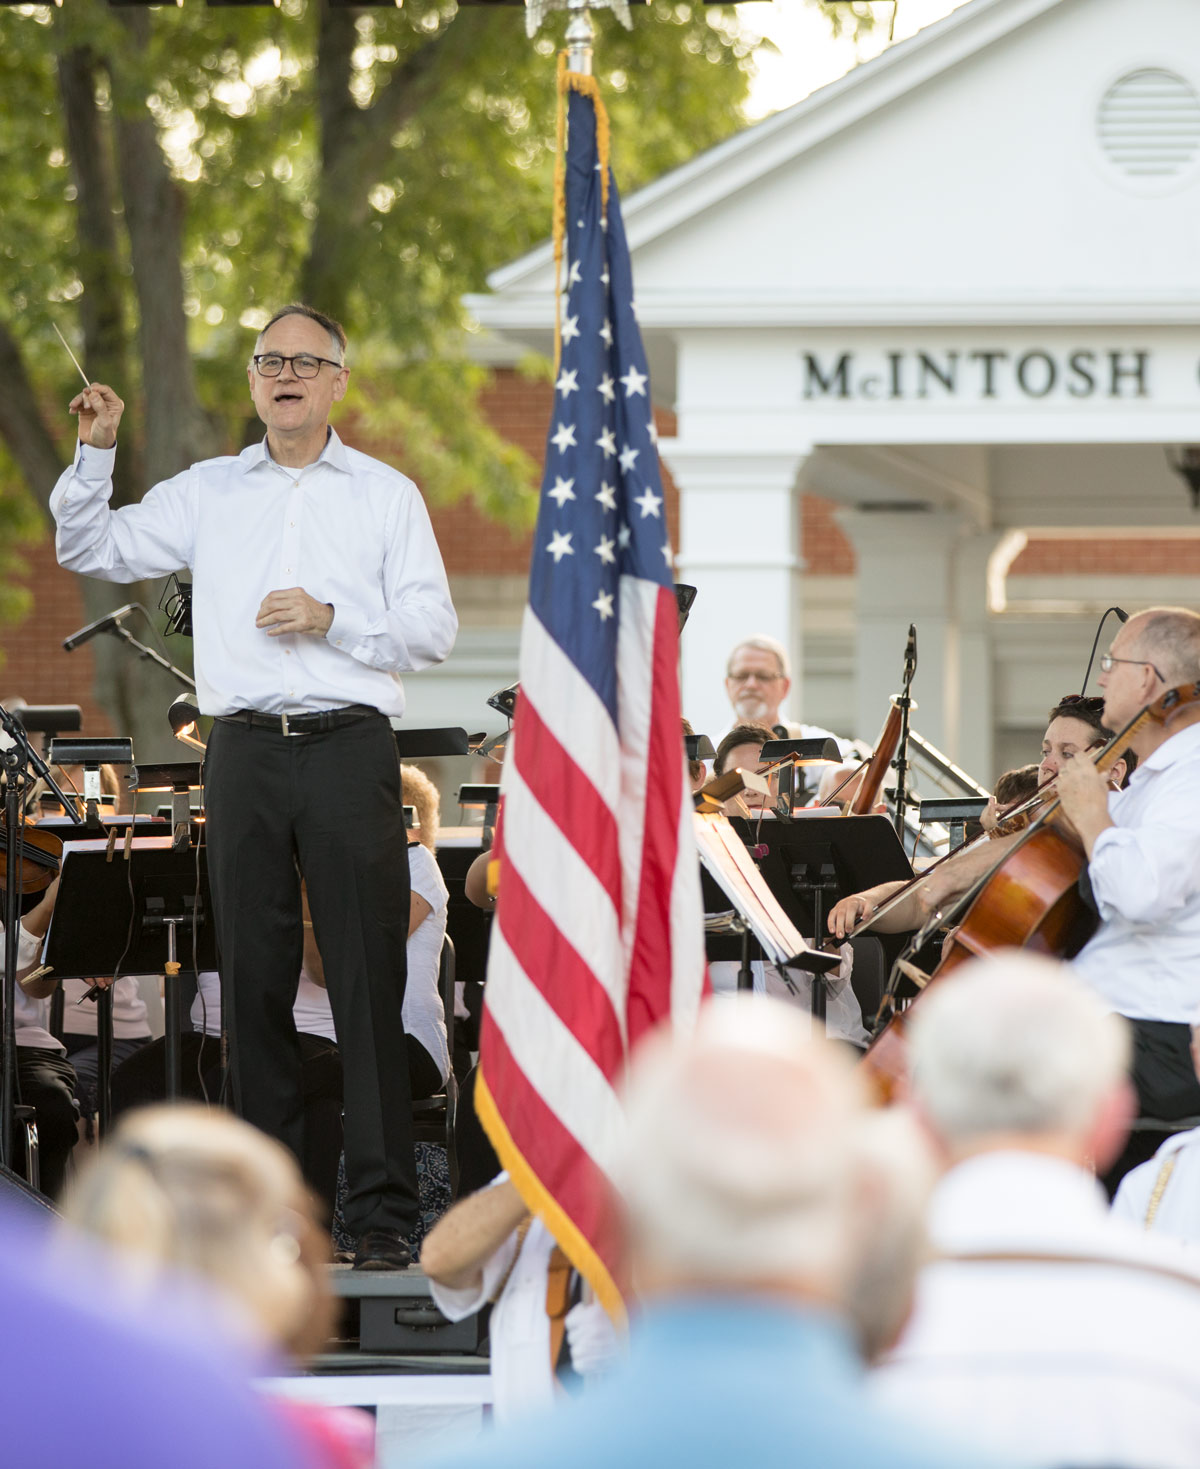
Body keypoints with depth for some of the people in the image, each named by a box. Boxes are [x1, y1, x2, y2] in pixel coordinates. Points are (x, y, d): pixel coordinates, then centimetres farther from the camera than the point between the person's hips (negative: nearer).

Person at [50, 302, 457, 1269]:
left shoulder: (386, 494, 9)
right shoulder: (209, 493, 15)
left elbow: (434, 629, 3)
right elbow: (91, 552, 15)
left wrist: (332, 620, -11)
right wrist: (97, 453, 1)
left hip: (349, 745, -2)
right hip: (247, 749, 2)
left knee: (369, 980, -6)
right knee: (256, 979, 2)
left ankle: (383, 1214, -6)